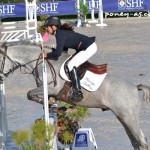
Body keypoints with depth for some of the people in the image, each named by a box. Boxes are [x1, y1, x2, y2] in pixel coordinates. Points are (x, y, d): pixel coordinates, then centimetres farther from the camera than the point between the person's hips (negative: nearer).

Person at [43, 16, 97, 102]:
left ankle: (78, 93, -16)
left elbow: (58, 53, -24)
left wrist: (47, 55, -9)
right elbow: (64, 48, 20)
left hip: (89, 48, -11)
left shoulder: (60, 34, -19)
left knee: (71, 65, -16)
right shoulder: (61, 32, 10)